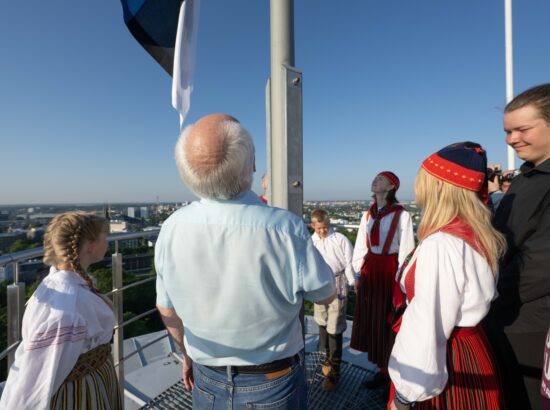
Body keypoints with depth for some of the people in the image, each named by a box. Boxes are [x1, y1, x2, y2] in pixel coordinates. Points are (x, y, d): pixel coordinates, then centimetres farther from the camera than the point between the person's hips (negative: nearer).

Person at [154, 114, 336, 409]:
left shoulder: (171, 229, -19)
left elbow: (167, 309, -3)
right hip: (273, 384, -1)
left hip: (206, 382, 2)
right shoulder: (285, 228, -31)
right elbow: (325, 296, -13)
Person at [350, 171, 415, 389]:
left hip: (390, 271, -5)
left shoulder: (402, 215, -9)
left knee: (388, 320, 6)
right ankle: (383, 369, 32)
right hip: (370, 270, 6)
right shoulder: (368, 215, 8)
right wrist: (359, 273, 10)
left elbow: (406, 250, -8)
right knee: (371, 319, 13)